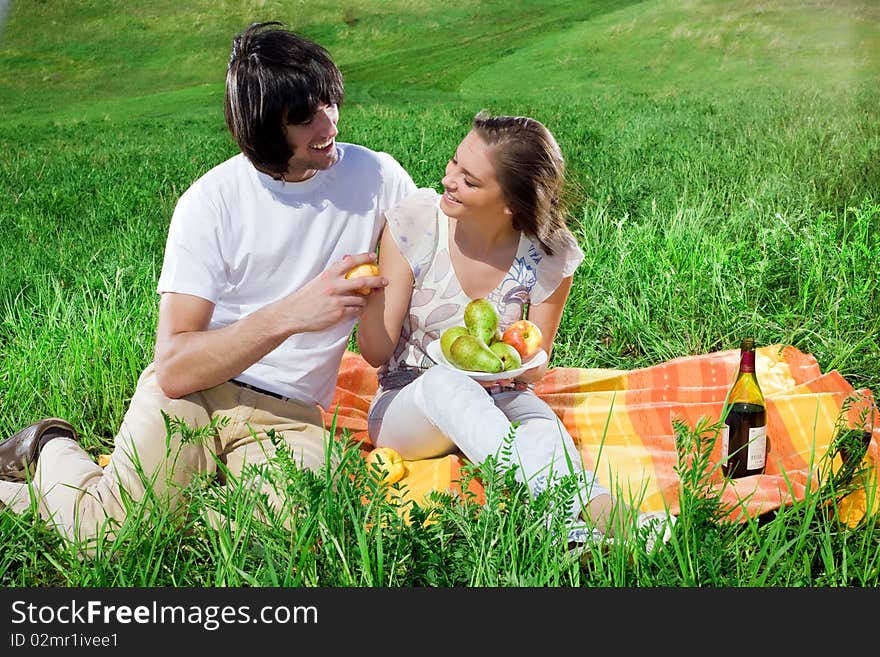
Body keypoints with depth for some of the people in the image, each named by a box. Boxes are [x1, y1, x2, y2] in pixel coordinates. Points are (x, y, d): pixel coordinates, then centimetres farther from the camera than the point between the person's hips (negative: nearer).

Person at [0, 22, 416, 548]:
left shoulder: (378, 177, -1)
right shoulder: (212, 202, -10)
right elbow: (174, 369, -17)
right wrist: (289, 313, -29)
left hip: (288, 415, 3)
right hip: (191, 390, -2)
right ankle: (53, 452, 15)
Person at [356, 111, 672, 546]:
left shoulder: (548, 257, -12)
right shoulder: (412, 225, -14)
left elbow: (536, 366, -1)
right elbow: (377, 353, -12)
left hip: (496, 402, 1)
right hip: (406, 407, -1)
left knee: (539, 421, -34)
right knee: (444, 381, -36)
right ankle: (578, 506, -54)